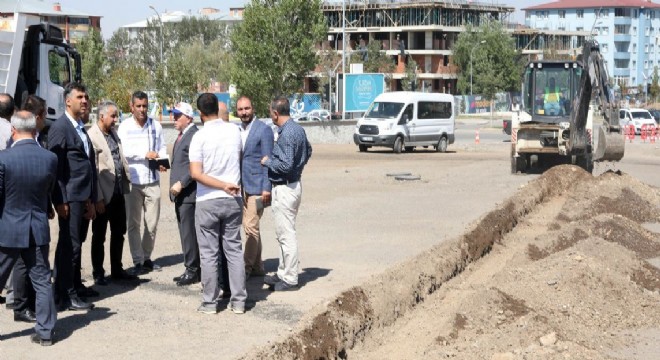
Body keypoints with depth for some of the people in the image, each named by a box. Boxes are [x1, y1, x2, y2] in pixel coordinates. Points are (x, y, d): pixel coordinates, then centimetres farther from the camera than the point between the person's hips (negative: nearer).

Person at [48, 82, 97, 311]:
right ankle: (65, 296, -1)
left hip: (84, 196, 9)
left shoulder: (81, 128, 17)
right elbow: (55, 166, -15)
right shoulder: (60, 127, -10)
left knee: (76, 243, 18)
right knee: (69, 245, -6)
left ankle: (75, 285, 29)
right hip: (70, 197, -9)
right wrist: (60, 201, -19)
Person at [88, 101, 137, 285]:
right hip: (104, 194, -8)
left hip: (119, 192, 8)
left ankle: (117, 270, 28)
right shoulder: (92, 136, -16)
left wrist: (128, 179, 10)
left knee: (119, 232, 16)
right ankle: (98, 273, 17)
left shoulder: (113, 133, 9)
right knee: (99, 236, 6)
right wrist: (98, 198, -19)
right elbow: (92, 170, -18)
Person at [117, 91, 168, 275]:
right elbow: (124, 150, -9)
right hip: (133, 181, -2)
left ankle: (147, 257, 23)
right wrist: (145, 154, -19)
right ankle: (138, 261, 8)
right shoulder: (125, 127, -1)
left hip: (153, 180, 2)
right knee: (134, 224, 2)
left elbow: (162, 147, 8)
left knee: (152, 223, 8)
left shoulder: (155, 126, 6)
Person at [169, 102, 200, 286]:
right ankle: (192, 269, 18)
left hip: (188, 193, -10)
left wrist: (181, 183, -21)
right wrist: (175, 186, 18)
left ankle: (192, 270, 2)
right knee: (185, 232, 12)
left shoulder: (194, 136, -13)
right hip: (179, 193, 10)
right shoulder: (181, 136, 19)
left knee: (189, 233, -5)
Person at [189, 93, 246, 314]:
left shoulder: (200, 137, -11)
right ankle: (238, 301, 11)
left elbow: (196, 174, -17)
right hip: (233, 199, 4)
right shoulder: (234, 131, 1)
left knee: (209, 253, 5)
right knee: (234, 250, 10)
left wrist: (224, 186, -15)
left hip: (208, 202, -3)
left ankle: (210, 302, 10)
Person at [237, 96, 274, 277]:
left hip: (256, 186, -7)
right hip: (241, 186, 7)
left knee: (250, 227, -8)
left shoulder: (263, 130, -8)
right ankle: (257, 267, 18)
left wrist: (266, 188, -15)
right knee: (251, 227, 11)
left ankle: (247, 266, -1)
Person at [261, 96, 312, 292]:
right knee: (284, 233, 18)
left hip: (285, 188, -10)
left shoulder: (286, 134, -22)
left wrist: (267, 161, -11)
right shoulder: (297, 128, 8)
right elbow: (308, 152, 22)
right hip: (294, 184, 10)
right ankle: (283, 273, 27)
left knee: (286, 235, -2)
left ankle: (290, 279, 5)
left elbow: (286, 165, -26)